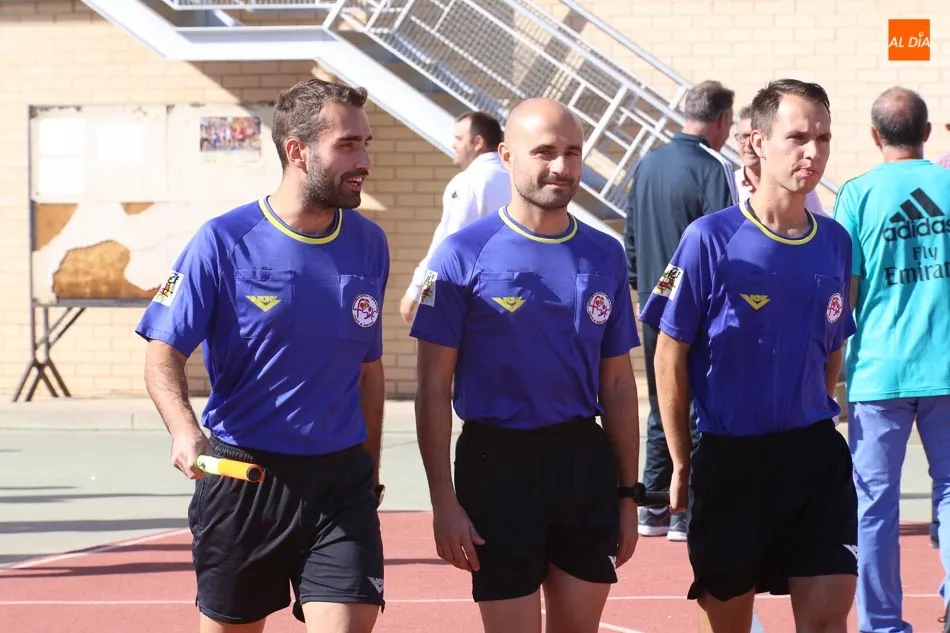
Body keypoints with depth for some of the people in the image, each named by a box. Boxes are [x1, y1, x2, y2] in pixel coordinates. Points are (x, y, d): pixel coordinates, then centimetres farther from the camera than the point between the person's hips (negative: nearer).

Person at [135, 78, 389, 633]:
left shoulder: (369, 245, 4)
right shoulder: (223, 242, -8)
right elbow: (164, 354, -9)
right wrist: (184, 429, -27)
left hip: (342, 482, 2)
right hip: (242, 478, -2)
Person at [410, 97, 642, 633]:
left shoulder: (606, 256, 7)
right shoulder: (464, 254, -6)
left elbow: (617, 384, 13)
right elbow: (434, 387, -5)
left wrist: (628, 492, 10)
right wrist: (444, 501, -10)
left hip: (586, 462, 4)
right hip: (498, 463, -4)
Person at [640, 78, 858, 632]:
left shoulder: (836, 243, 3)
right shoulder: (710, 239, -10)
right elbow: (670, 358, -4)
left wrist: (814, 430, 14)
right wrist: (682, 464, -3)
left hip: (816, 458, 3)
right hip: (731, 458, -3)